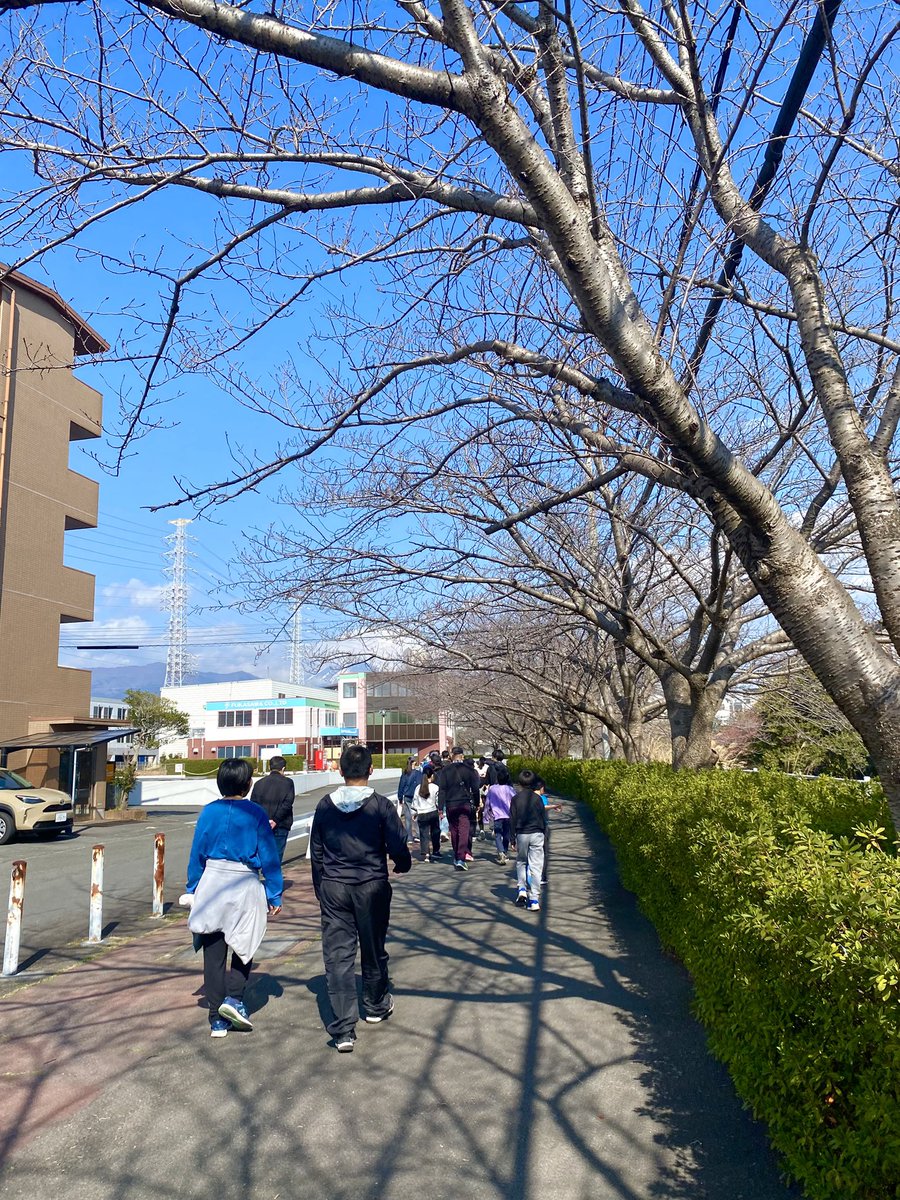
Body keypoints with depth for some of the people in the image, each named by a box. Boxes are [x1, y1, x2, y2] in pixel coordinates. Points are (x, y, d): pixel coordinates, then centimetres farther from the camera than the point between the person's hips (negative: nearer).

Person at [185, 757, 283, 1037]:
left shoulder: (209, 812, -1)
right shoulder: (255, 813, -8)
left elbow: (197, 854, 4)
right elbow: (269, 857, -5)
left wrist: (193, 889, 16)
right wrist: (274, 895, 2)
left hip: (211, 885, 3)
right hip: (245, 887, -2)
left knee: (214, 952, 11)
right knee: (244, 946, 19)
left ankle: (217, 1020, 16)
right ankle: (233, 998, 3)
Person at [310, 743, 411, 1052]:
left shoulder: (325, 805, -1)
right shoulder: (380, 805, -11)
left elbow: (316, 852, 6)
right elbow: (398, 847, -10)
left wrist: (320, 888, 17)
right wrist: (402, 865, 13)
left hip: (333, 887, 1)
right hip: (372, 887, -1)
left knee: (337, 954, 3)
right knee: (373, 949, 17)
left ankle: (343, 1029, -1)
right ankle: (376, 1006, 37)